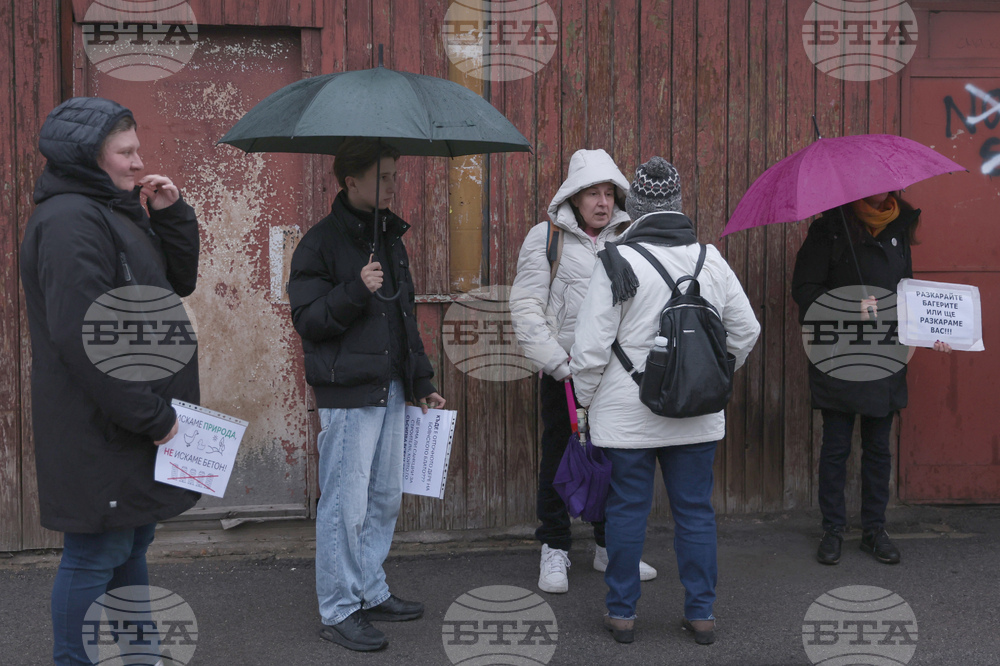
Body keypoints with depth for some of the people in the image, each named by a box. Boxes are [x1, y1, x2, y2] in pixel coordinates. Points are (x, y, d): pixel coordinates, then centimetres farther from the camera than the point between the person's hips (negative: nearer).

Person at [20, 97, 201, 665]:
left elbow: (179, 282, 19)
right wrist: (151, 417, -20)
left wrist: (171, 213, 4)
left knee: (132, 545, 19)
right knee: (95, 557, 0)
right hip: (101, 430, -10)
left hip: (133, 424, 10)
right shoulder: (69, 220, -17)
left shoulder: (117, 213, 14)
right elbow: (83, 337, -24)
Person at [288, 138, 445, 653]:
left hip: (391, 390, 8)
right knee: (345, 505, -4)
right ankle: (338, 611, 8)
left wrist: (422, 382, 20)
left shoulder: (390, 237, 17)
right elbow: (307, 319, -11)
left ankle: (371, 592, 28)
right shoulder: (322, 242, -6)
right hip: (347, 393, -8)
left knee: (385, 499, 14)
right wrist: (355, 291, -25)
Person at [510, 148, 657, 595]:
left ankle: (610, 547, 28)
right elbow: (526, 308, -5)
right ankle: (554, 550, 19)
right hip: (565, 370, -3)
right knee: (558, 458, 5)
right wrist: (558, 363, -11)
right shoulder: (546, 238, -3)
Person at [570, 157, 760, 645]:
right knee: (695, 510, 12)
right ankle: (701, 613, 20)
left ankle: (622, 613, 18)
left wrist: (586, 399, 3)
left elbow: (591, 347, -12)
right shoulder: (710, 259, 2)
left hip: (627, 416, -3)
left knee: (627, 509, 8)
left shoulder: (618, 261, -11)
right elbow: (745, 332, 9)